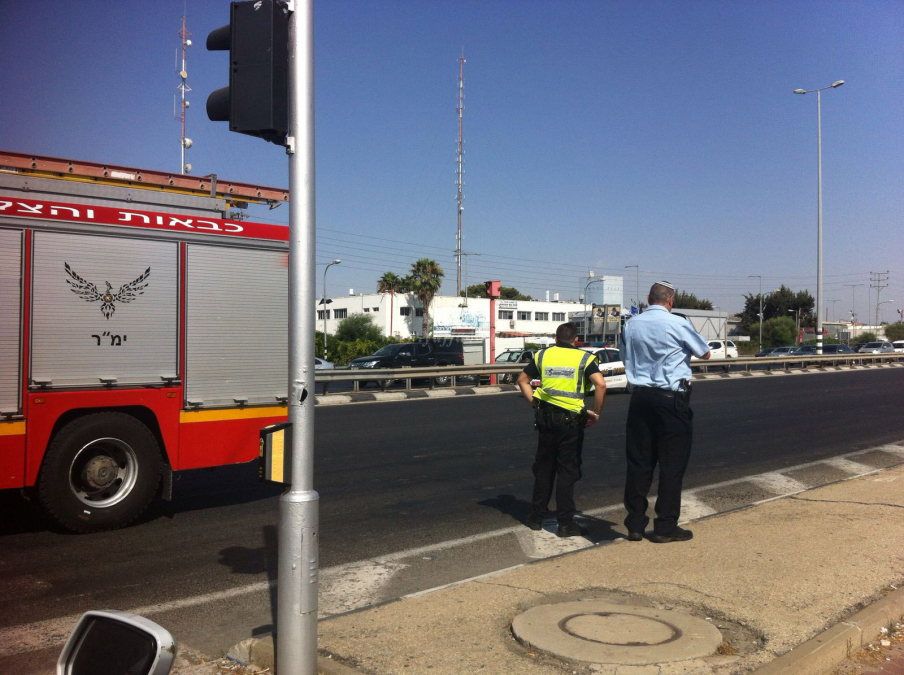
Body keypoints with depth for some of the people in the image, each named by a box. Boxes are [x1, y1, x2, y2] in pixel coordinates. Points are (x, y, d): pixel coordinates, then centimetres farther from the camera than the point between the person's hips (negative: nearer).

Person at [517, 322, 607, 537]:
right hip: (571, 420, -3)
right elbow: (601, 384, -14)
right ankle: (566, 523, 6)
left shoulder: (543, 355, 8)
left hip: (546, 417, 3)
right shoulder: (584, 358, -1)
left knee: (543, 469, 15)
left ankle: (536, 517, 22)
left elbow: (522, 380, 12)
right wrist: (596, 413, -5)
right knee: (567, 471, 4)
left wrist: (534, 403, 11)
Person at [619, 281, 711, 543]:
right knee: (672, 463, 4)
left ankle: (635, 524, 14)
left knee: (639, 461, 9)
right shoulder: (678, 324, -9)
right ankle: (665, 527, 8)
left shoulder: (631, 324, 4)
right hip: (671, 398, -5)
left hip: (640, 397, 5)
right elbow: (704, 353, 5)